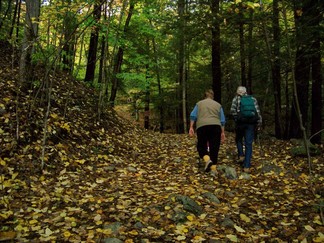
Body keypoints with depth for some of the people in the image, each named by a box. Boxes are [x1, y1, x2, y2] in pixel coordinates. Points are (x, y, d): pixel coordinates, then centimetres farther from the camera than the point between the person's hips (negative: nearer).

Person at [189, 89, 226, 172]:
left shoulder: (199, 103, 16)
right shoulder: (218, 105, 18)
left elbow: (193, 115, 4)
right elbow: (222, 120, 14)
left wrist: (191, 127, 4)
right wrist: (222, 132, 17)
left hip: (202, 126, -1)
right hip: (216, 126, 1)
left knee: (201, 146, 9)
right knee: (214, 148, 6)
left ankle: (207, 160, -15)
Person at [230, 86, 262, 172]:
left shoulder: (236, 99, 7)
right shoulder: (253, 99, 13)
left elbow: (232, 110, -8)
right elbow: (258, 111, 3)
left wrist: (237, 119, 2)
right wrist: (259, 123, 4)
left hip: (240, 122, -1)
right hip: (251, 123, 1)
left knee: (239, 139, 26)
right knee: (248, 144, 3)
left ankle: (241, 156, 15)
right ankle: (247, 166, 2)